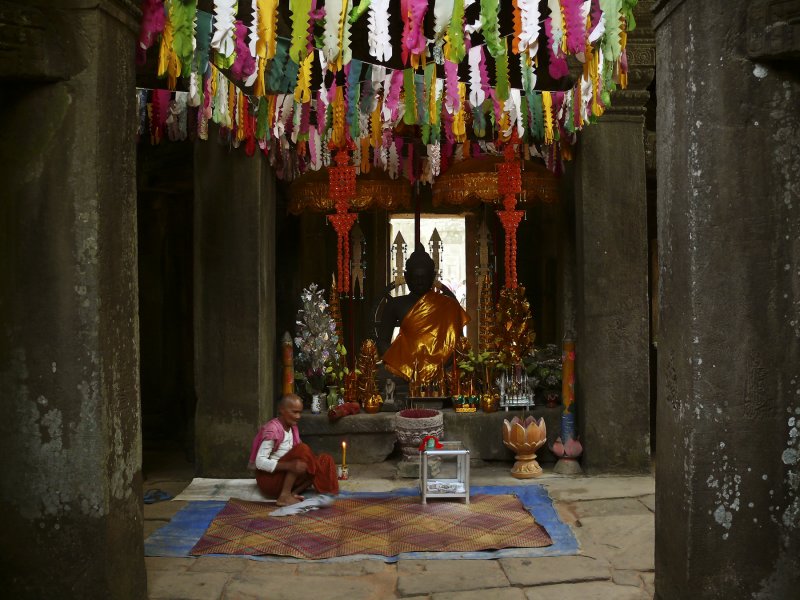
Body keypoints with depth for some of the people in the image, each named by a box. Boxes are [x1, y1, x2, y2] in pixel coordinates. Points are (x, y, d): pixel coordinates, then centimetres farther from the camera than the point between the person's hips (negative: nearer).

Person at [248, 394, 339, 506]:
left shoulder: (292, 428, 8)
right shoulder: (272, 430, -18)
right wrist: (289, 465, -36)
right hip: (269, 479, -8)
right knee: (302, 450, -27)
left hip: (286, 476, 8)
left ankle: (293, 493, -16)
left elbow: (296, 457, 10)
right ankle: (284, 496, -26)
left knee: (325, 461, -5)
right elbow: (260, 462, -25)